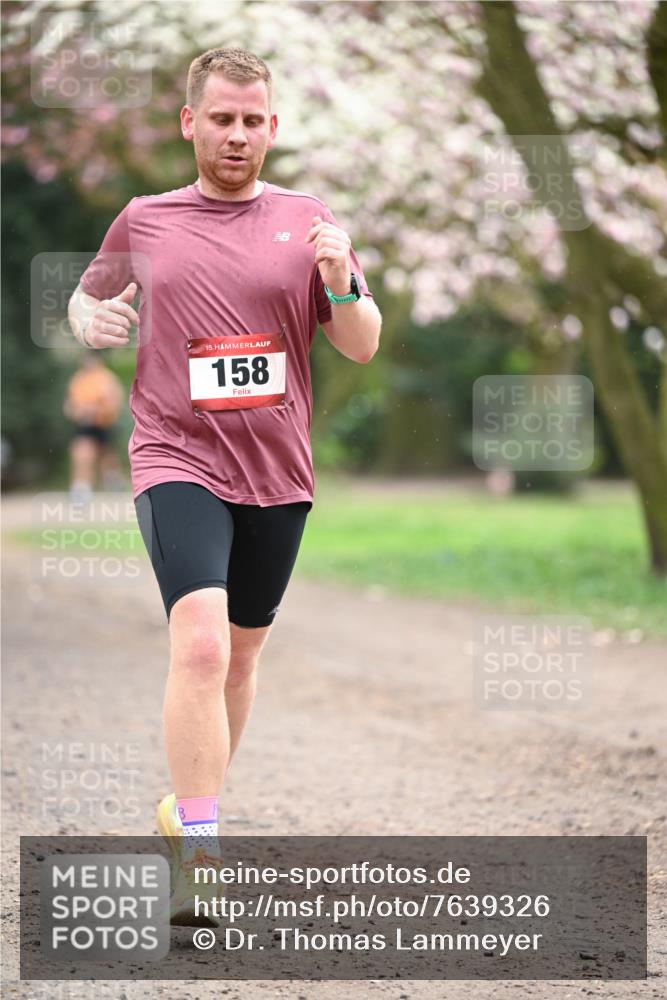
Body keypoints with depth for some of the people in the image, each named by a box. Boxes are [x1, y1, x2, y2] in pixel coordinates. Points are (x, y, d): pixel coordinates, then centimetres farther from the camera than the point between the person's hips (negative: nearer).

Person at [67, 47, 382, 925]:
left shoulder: (306, 220, 6)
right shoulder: (144, 222, 6)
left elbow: (363, 347, 6)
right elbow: (88, 297, 21)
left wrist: (340, 285, -14)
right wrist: (94, 322, -2)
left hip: (277, 473, 3)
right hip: (179, 463, -3)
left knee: (242, 652, 15)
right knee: (200, 645, -21)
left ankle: (195, 806, 37)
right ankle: (197, 856, -21)